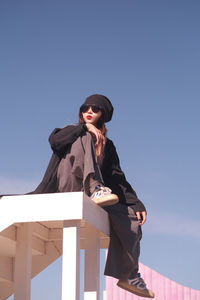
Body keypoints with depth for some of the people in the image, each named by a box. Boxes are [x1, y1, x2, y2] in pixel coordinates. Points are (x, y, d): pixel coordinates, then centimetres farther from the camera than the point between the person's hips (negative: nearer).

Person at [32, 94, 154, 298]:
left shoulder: (107, 146, 23)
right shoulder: (74, 133, 16)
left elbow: (117, 178, 13)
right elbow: (54, 140, -10)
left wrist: (135, 204, 0)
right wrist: (85, 128, -18)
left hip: (88, 198, 4)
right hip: (66, 188, -4)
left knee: (131, 219, -13)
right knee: (84, 140, -20)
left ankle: (129, 276, -3)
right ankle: (96, 189, -43)